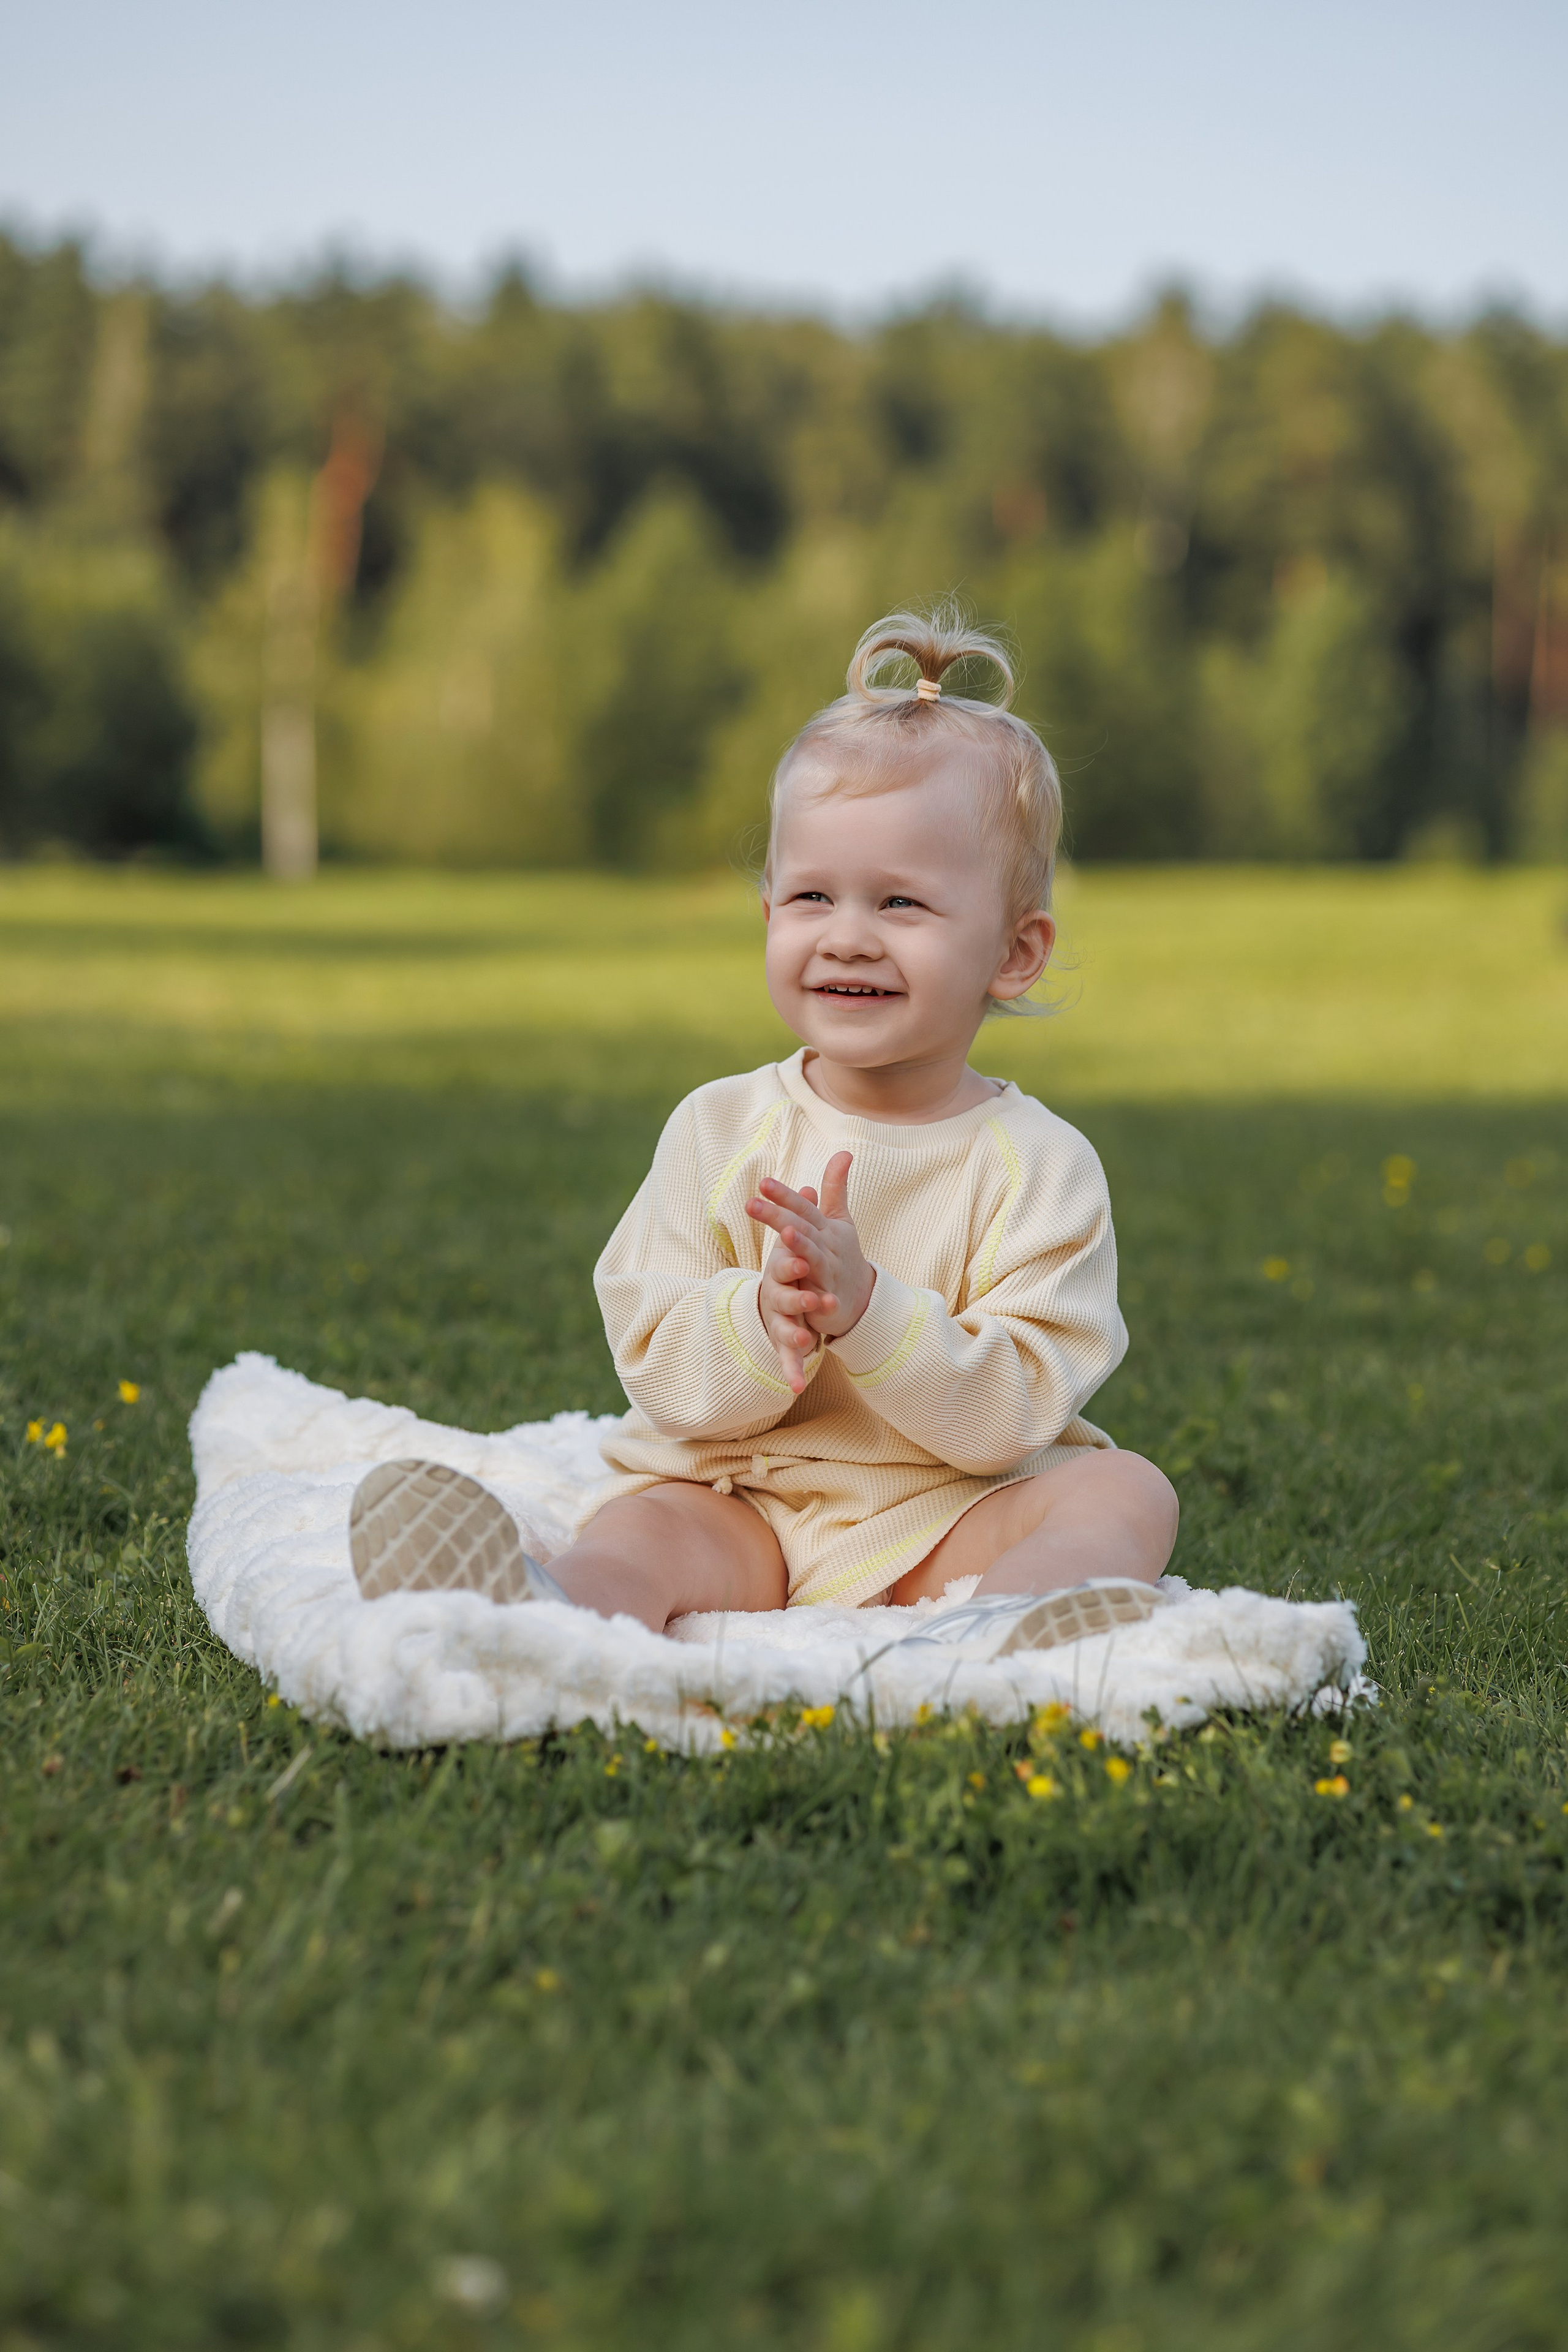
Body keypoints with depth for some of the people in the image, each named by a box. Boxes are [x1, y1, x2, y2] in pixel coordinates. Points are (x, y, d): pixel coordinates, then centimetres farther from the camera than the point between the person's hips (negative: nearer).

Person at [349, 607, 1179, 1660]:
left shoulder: (1038, 1162, -4)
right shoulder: (720, 1129, 2)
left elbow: (1013, 1413, -12)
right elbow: (659, 1375, -4)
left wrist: (866, 1307, -28)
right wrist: (763, 1320, -27)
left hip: (946, 1518, 0)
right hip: (740, 1499, 0)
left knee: (1125, 1489, -24)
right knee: (644, 1524, -28)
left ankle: (994, 1627, -56)